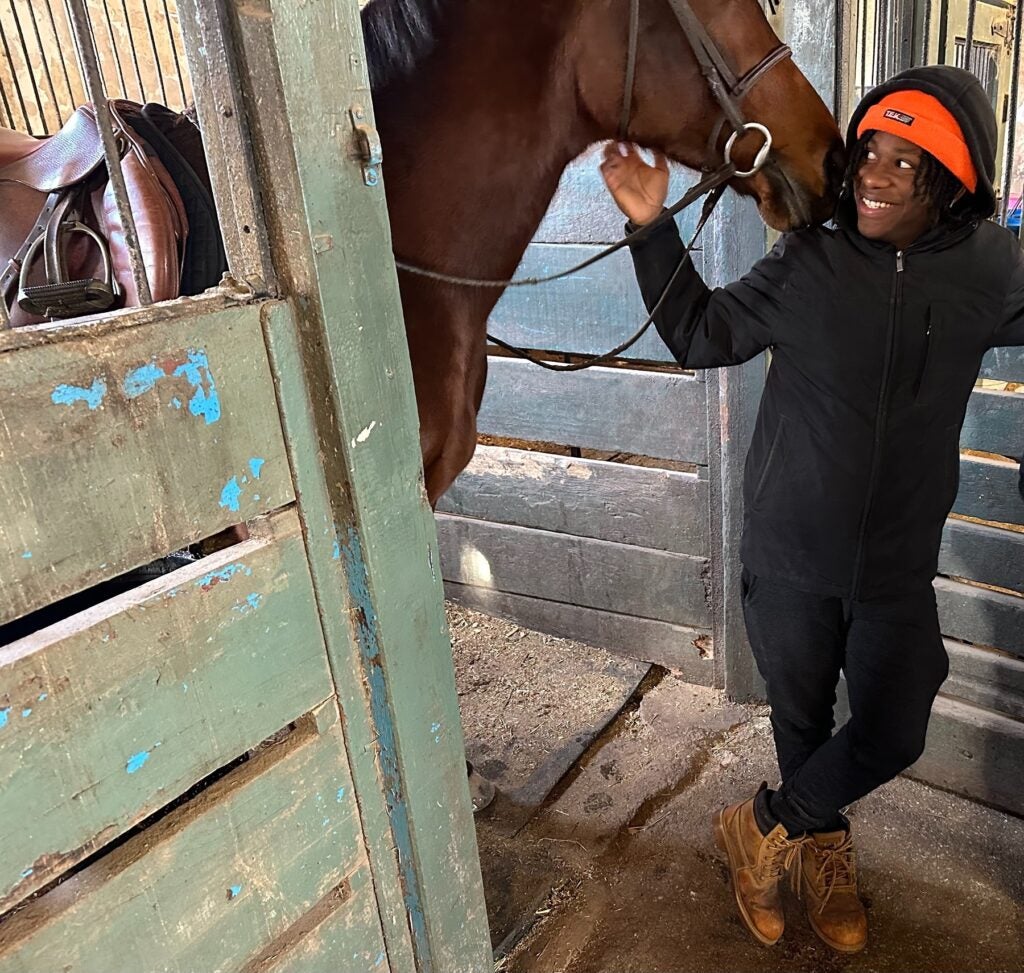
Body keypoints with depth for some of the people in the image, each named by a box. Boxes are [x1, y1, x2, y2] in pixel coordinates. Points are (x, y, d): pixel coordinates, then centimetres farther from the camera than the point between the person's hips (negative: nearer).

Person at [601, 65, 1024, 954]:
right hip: (789, 553, -1)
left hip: (899, 564, 2)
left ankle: (765, 824, 34)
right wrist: (652, 227, -12)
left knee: (893, 736, 8)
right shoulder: (809, 262, -9)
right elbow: (699, 335, -2)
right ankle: (825, 850, 47)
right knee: (802, 717, 17)